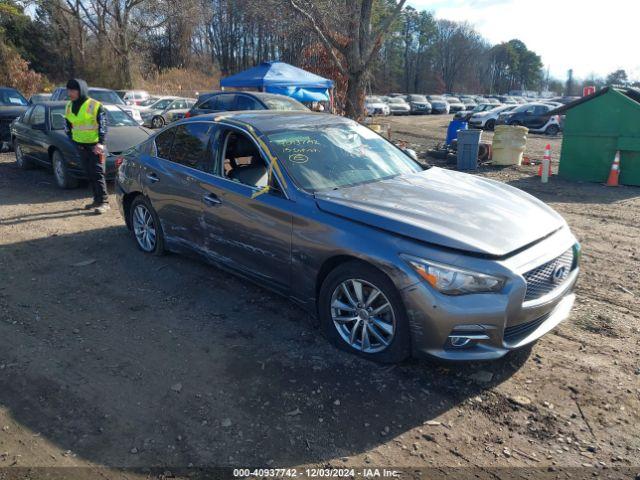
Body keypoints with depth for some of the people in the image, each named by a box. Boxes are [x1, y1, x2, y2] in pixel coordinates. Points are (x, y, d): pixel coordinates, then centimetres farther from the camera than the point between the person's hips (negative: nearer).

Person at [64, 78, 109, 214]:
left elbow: (103, 125, -11)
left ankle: (104, 201, -9)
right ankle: (97, 200, 19)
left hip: (95, 145, -6)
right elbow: (67, 125, 20)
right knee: (90, 174, 10)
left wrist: (100, 143, -18)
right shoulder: (69, 106, 9)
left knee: (98, 173, -11)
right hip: (81, 146, 7)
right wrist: (72, 140, 12)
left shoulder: (95, 106, -10)